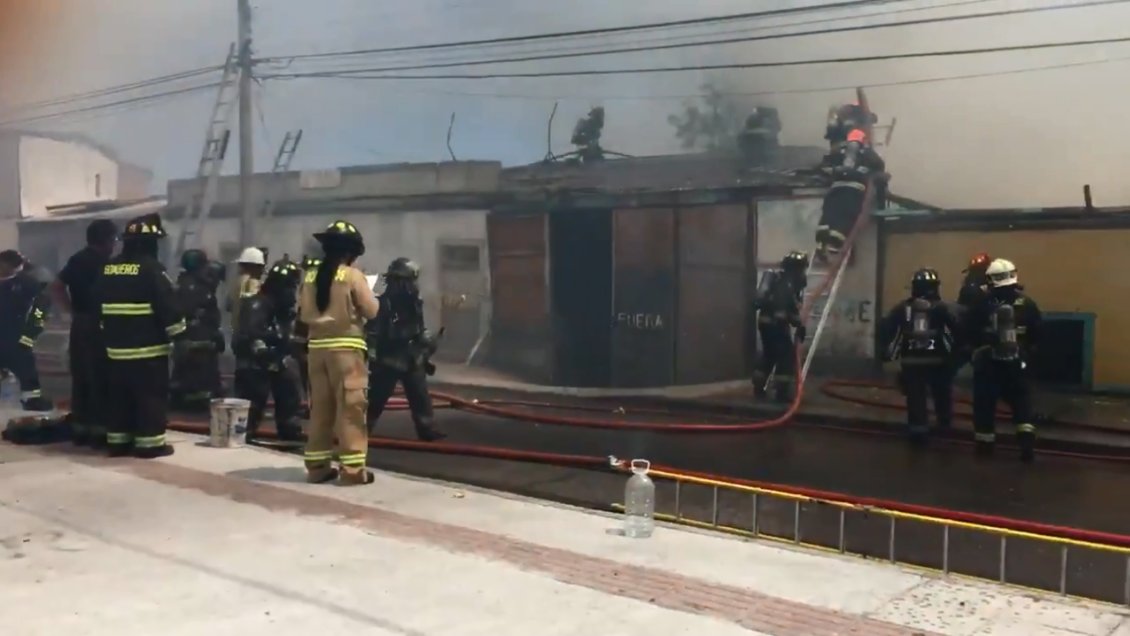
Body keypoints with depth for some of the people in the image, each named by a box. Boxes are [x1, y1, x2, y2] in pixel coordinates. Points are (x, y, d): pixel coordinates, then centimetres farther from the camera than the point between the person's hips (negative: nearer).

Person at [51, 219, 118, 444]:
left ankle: (80, 429, 15)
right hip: (98, 325, -8)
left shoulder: (76, 260, 13)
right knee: (100, 380, -4)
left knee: (80, 379, 11)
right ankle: (98, 430, -3)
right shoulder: (104, 263, -11)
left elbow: (56, 287, 12)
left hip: (79, 325, 8)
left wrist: (73, 310, 10)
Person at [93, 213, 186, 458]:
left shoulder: (108, 268, 11)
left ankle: (118, 441, 18)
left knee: (120, 397, 13)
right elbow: (168, 306, -15)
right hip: (149, 348, -7)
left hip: (116, 347, 7)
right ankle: (150, 443, -1)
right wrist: (179, 335, -5)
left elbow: (100, 306, 19)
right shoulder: (151, 268, -13)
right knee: (151, 397, -2)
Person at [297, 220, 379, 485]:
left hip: (317, 346, 5)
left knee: (320, 407, 11)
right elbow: (371, 311, -5)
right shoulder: (353, 275, -7)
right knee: (350, 408, -2)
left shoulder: (310, 277, 7)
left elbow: (303, 314, 12)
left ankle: (317, 465, 16)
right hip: (345, 347, -5)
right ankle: (352, 468, -2)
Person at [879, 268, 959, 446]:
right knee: (942, 394, 18)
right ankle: (945, 423, 26)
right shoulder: (940, 307, -2)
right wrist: (956, 348, -2)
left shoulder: (903, 307, 5)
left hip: (911, 360, 2)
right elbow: (956, 328, -13)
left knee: (915, 398, 6)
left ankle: (918, 431, 7)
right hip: (937, 359, -2)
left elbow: (885, 327, -2)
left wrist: (887, 349, 6)